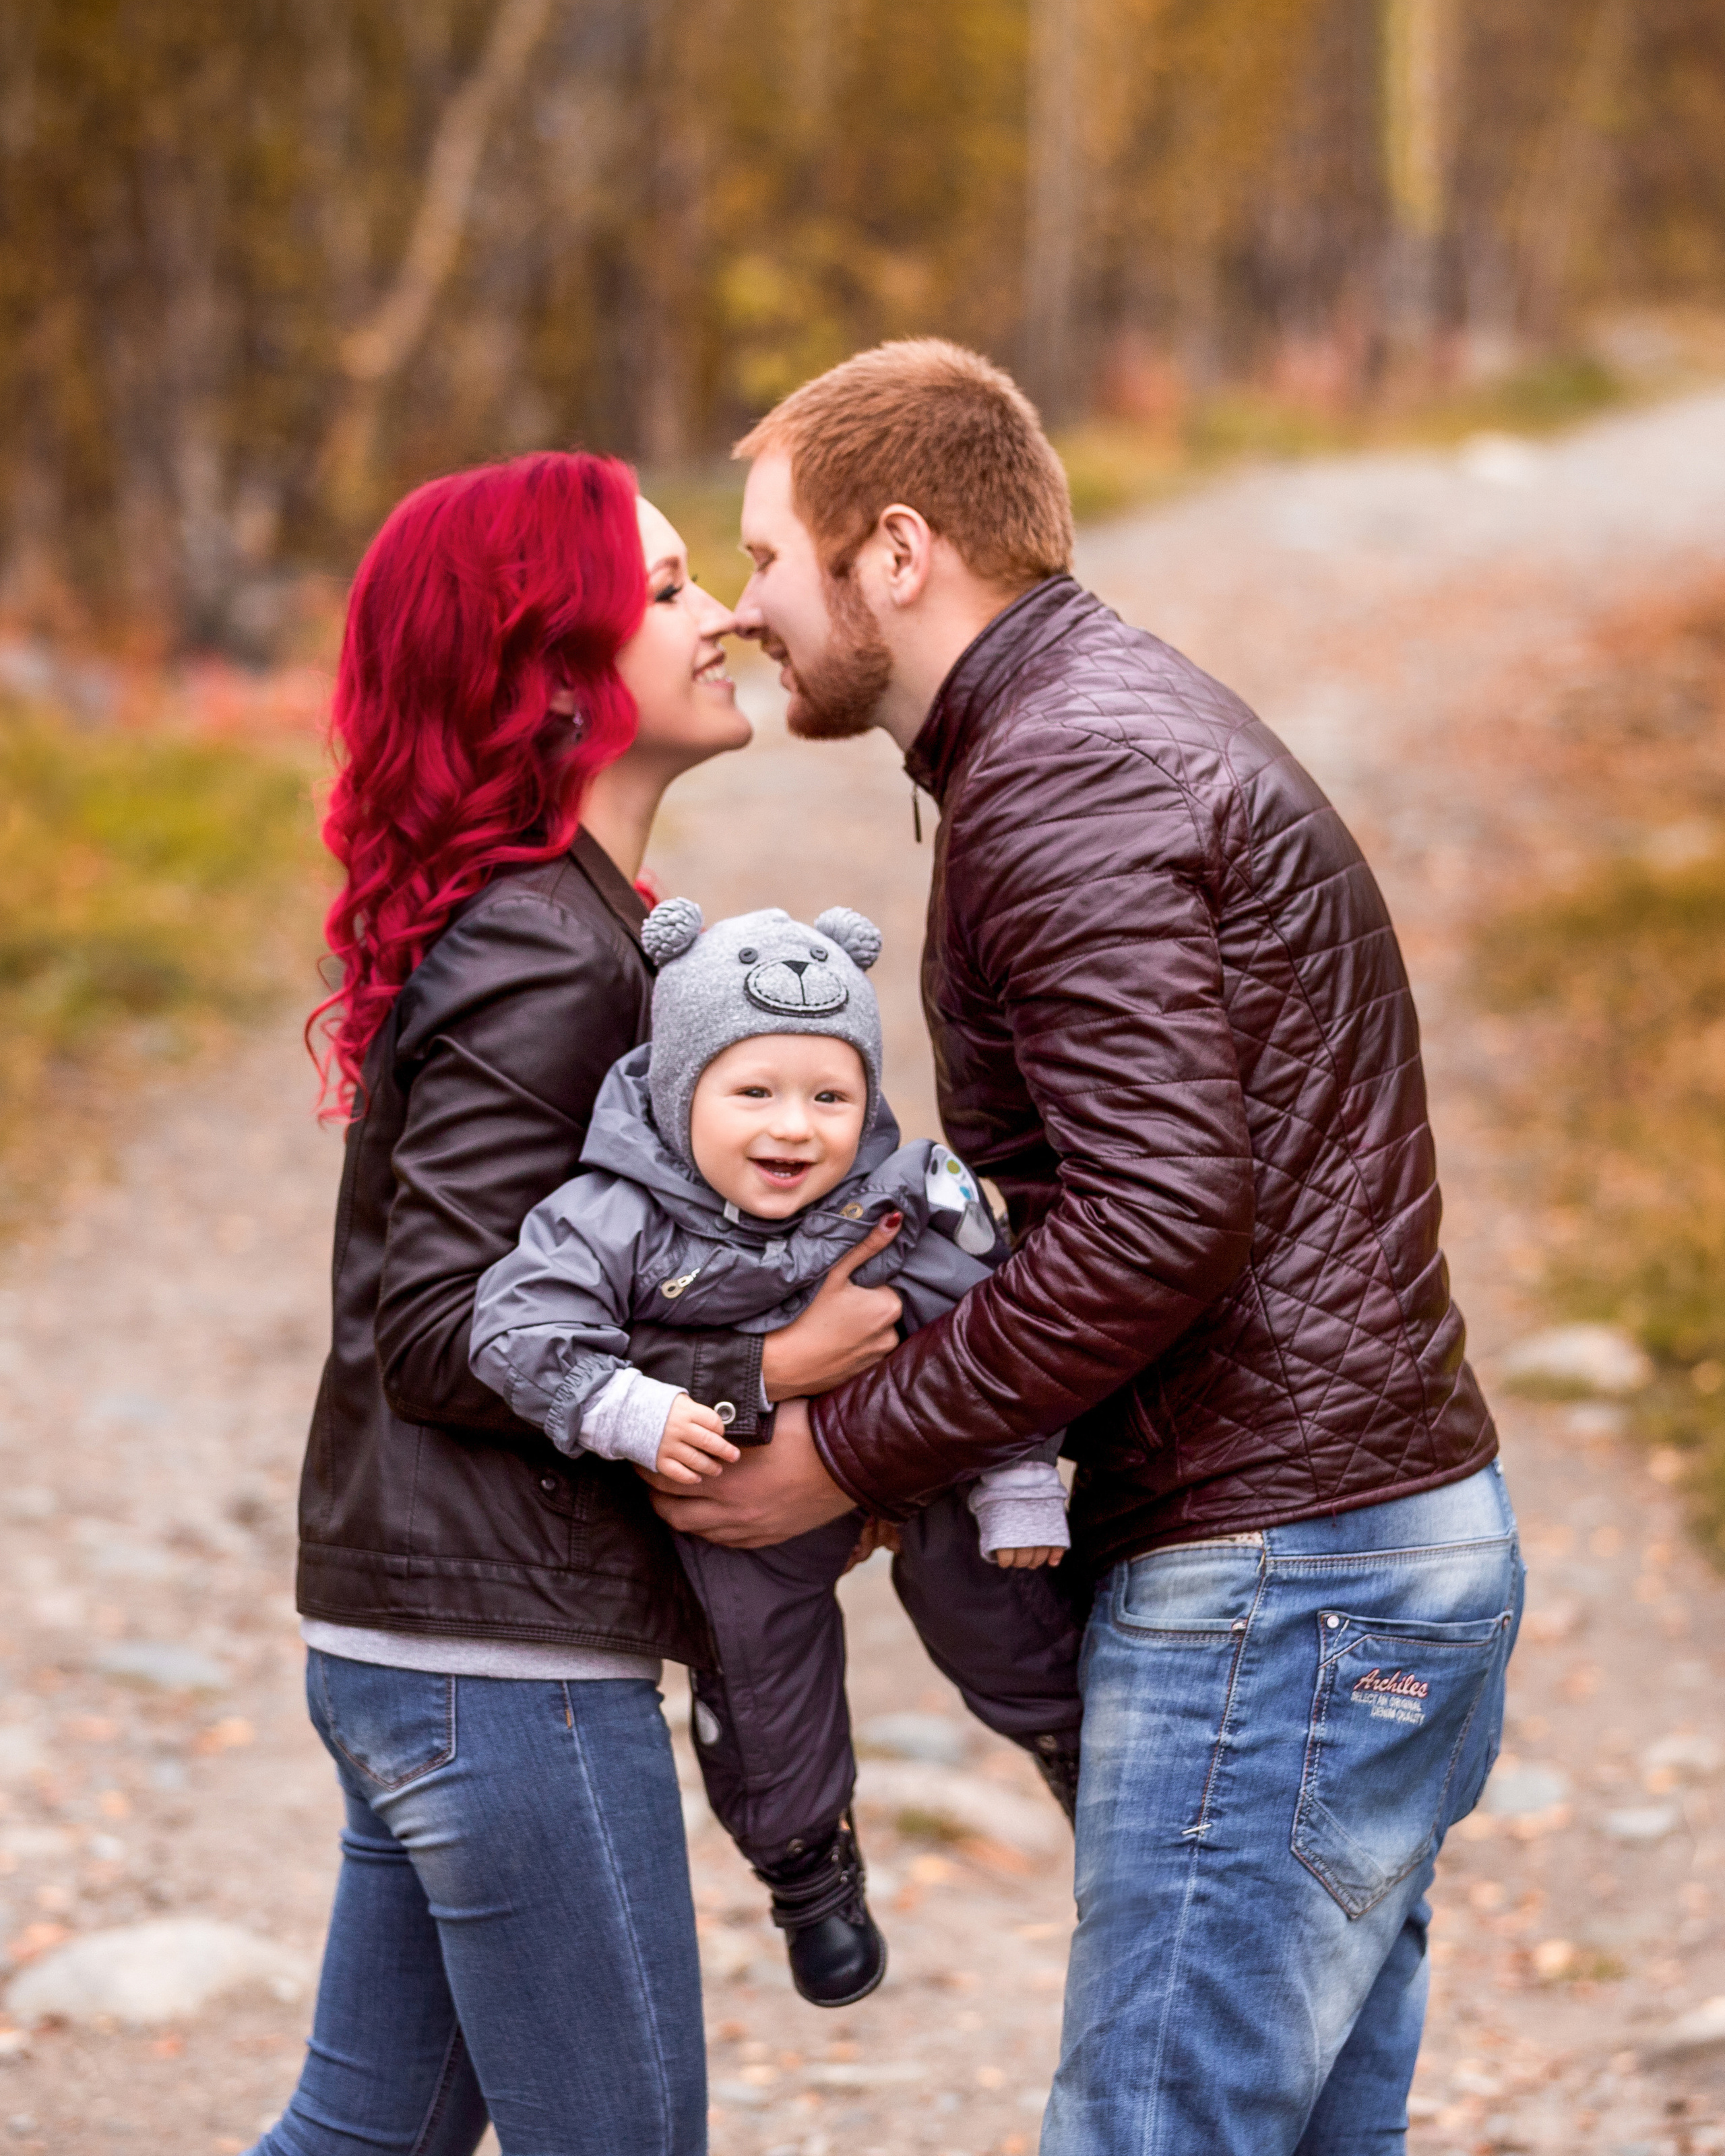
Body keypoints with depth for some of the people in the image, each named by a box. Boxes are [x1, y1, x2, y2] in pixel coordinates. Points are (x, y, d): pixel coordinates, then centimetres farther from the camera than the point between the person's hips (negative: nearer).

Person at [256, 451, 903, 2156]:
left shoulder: (568, 923, 14)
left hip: (408, 1645, 10)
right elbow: (440, 1332, -20)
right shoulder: (544, 956, -16)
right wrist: (769, 1377, -21)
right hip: (505, 1657, -10)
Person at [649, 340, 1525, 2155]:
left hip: (1278, 1587, -11)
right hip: (1395, 1547, 11)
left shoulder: (1062, 779, -14)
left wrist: (852, 1454, -14)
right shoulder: (1124, 717, 19)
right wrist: (915, 1428, 10)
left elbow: (1162, 1222, -24)